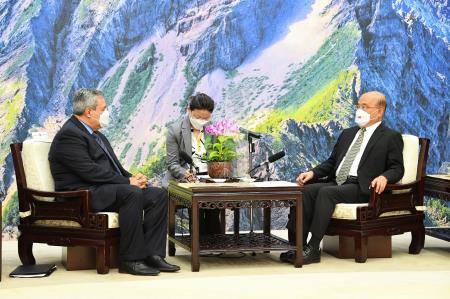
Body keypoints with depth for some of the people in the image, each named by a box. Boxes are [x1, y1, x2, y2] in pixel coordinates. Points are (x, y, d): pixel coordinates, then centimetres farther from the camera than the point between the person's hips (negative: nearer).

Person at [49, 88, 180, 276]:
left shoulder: (95, 134, 21)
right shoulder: (69, 135, -11)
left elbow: (114, 167, 22)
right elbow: (90, 171, -20)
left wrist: (132, 178, 0)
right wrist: (127, 181, -17)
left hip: (107, 189, 10)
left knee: (158, 195, -6)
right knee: (132, 193, -34)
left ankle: (152, 253, -13)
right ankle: (130, 260, -27)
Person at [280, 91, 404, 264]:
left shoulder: (391, 138, 7)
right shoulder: (347, 134, 26)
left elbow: (397, 169, -1)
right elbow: (331, 162, 25)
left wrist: (384, 177, -24)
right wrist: (313, 172, 7)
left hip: (361, 188, -6)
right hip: (335, 183, 6)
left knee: (326, 192, -33)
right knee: (305, 191, -23)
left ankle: (313, 249, -34)